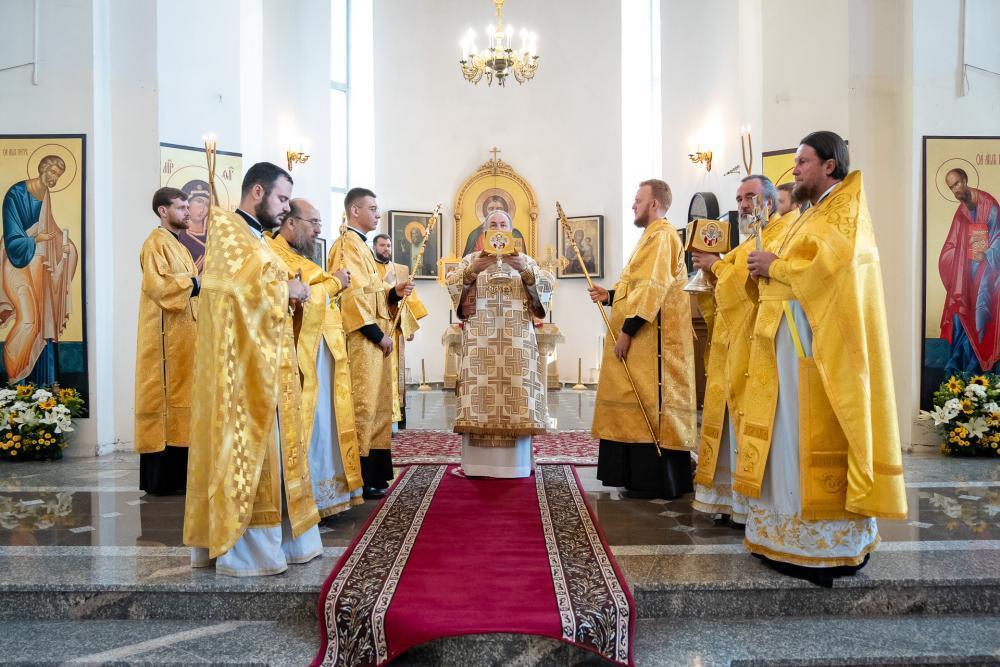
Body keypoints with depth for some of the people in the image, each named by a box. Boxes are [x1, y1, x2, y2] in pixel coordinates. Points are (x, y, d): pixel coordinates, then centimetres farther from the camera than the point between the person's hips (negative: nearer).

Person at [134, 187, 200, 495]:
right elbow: (158, 285, -21)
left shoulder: (179, 246, 21)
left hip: (183, 335, 9)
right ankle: (161, 477, -3)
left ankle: (177, 473, 14)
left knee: (180, 397, 9)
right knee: (164, 397, -8)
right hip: (166, 336, -9)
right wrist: (195, 283, -14)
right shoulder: (156, 243, -8)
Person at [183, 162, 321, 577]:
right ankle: (241, 547, 2)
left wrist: (288, 293, 4)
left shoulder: (253, 237, 21)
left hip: (264, 363, 10)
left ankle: (270, 538, 19)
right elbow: (249, 286, -23)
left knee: (265, 445, 11)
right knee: (245, 446, -6)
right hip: (242, 365, -10)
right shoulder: (228, 231, -9)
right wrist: (289, 289, -8)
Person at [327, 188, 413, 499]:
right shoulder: (348, 244, -10)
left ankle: (373, 473, 19)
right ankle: (359, 479, -1)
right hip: (363, 339, -10)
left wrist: (394, 292, 4)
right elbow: (351, 293, -20)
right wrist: (377, 333, -18)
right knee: (363, 405, -7)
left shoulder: (361, 246, 21)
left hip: (373, 339, 11)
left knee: (377, 404, 12)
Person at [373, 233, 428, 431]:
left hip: (396, 328, 4)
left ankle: (395, 416, 7)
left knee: (395, 370, 4)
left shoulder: (401, 270, 18)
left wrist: (411, 326, 9)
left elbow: (409, 299, 15)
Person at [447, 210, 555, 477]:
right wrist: (473, 270, -19)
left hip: (517, 337, 1)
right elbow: (452, 284, -1)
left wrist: (524, 269, -17)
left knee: (517, 394, -4)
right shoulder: (471, 259, 15)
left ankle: (516, 462, 3)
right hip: (480, 336, 0)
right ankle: (479, 462, -2)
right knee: (480, 395, -7)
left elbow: (547, 284, 0)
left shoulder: (525, 260, 16)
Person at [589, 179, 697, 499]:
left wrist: (627, 330, -21)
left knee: (649, 403, -7)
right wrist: (610, 296, 12)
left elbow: (652, 289, -21)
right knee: (642, 404, 11)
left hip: (650, 338, -10)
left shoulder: (660, 235, -11)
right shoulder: (653, 235, 21)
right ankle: (643, 476, 17)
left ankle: (654, 482, -1)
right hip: (643, 339, 10)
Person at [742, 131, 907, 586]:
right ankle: (791, 534, 17)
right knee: (787, 436, 9)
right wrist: (769, 267, 1)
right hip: (790, 342, 9)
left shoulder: (847, 211, -5)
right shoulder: (814, 214, 22)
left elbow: (826, 269, -20)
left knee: (816, 438, -6)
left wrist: (774, 266, -9)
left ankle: (834, 542, 5)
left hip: (821, 345, -9)